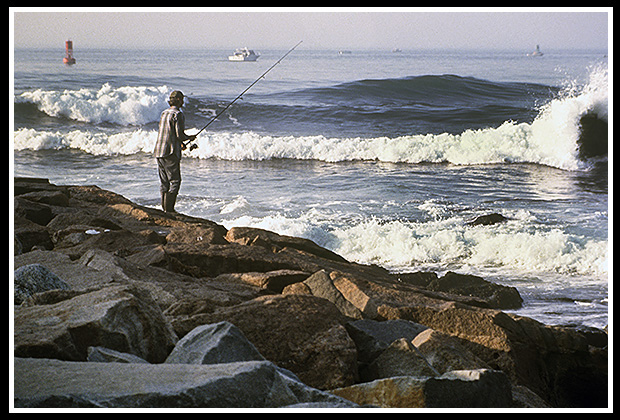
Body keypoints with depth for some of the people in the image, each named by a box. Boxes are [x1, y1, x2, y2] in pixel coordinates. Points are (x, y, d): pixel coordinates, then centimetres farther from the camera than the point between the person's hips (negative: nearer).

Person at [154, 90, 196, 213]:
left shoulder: (164, 113, 15)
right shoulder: (178, 114, -11)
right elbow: (180, 135, -16)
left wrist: (179, 143, 27)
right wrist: (190, 138, 4)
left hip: (159, 151, 8)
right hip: (171, 152, -8)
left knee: (164, 182, 11)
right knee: (174, 181, -5)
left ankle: (164, 208, 12)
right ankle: (169, 209, -8)